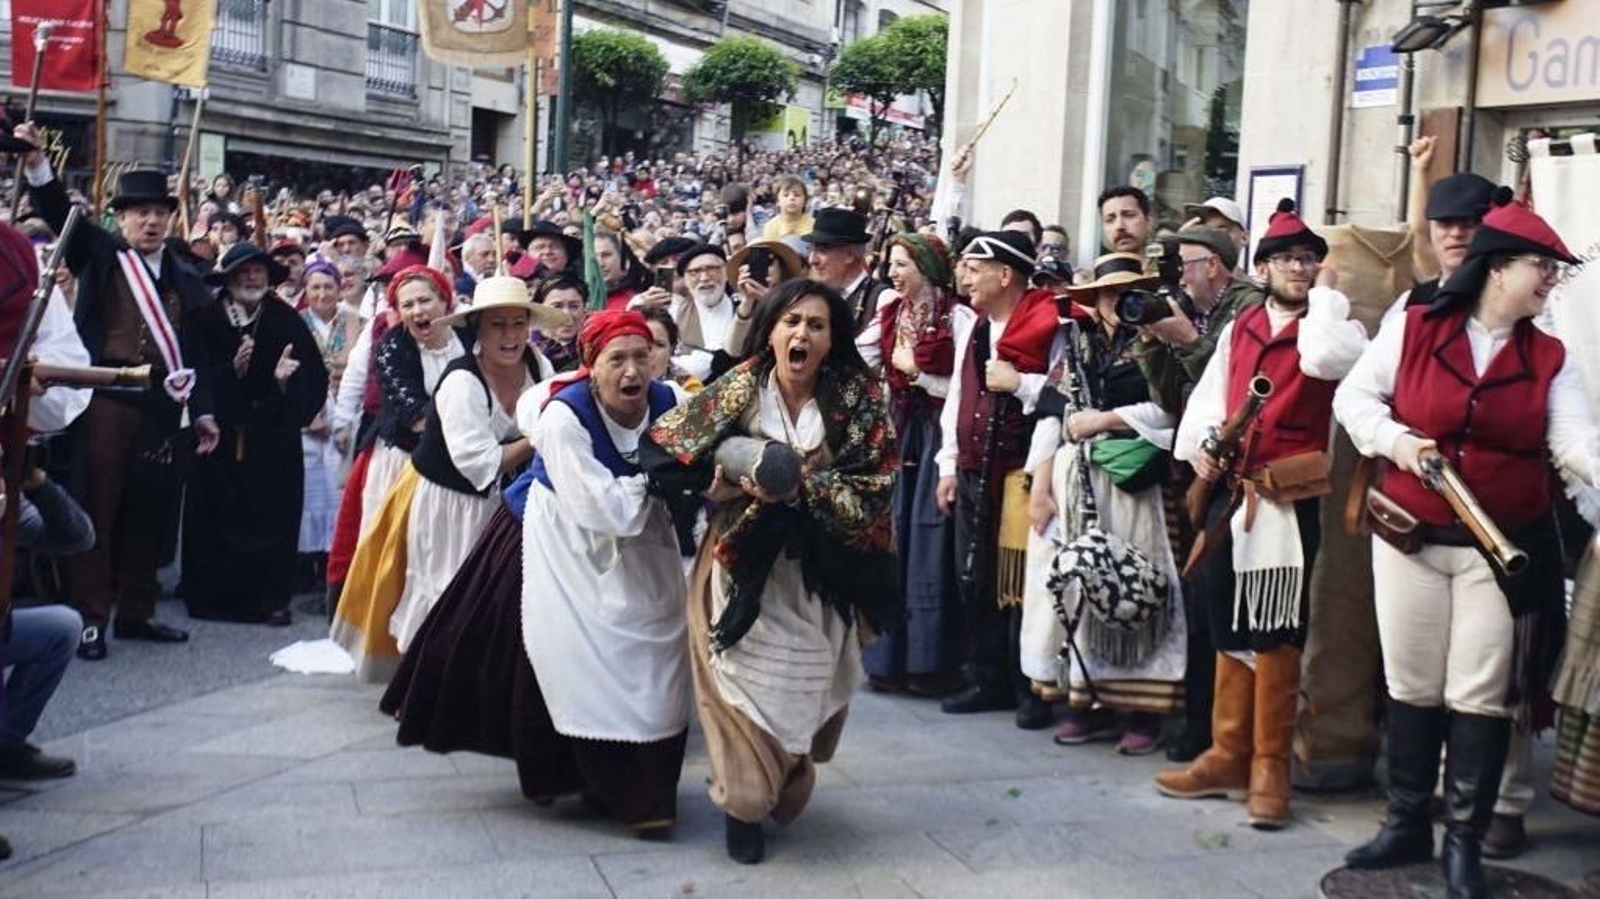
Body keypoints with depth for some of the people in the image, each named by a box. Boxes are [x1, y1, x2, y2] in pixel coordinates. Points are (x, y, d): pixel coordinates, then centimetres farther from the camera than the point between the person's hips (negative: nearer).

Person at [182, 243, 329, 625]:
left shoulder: (285, 321, 4)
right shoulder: (207, 320, -1)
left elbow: (314, 374, 0)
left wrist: (285, 378, -18)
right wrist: (231, 370, -22)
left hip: (274, 439, 1)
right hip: (221, 435, -1)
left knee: (273, 516, 1)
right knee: (217, 517, 1)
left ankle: (272, 598, 9)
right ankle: (214, 595, 12)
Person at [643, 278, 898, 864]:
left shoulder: (859, 400, -7)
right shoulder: (738, 391, -7)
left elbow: (874, 488, -12)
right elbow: (663, 450, -1)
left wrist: (798, 486, -22)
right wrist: (715, 487, -17)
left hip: (816, 572, 1)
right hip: (742, 564, -1)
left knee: (804, 688, 10)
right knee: (746, 683, -2)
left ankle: (785, 792, 36)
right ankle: (743, 803, 15)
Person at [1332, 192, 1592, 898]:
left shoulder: (1549, 359, 2)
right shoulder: (1413, 329, -2)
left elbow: (1576, 442, -11)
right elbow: (1353, 396, 3)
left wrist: (1593, 467, -32)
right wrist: (1396, 440, -14)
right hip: (1409, 539, 0)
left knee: (1481, 695, 2)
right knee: (1411, 686, 9)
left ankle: (1463, 842, 13)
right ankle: (1407, 825, 23)